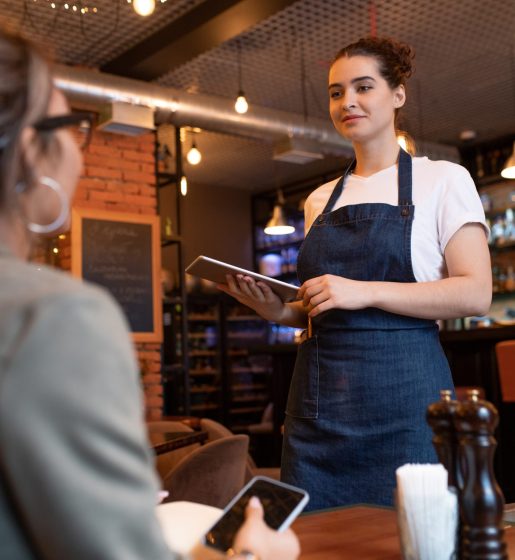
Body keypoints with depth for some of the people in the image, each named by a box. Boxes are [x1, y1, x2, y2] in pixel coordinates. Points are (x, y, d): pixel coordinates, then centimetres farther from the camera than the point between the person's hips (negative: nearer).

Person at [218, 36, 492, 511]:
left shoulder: (442, 180, 2)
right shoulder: (320, 200, 16)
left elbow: (475, 294, -9)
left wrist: (365, 291, -17)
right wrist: (279, 311, 0)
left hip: (401, 390, -4)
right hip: (318, 397, 4)